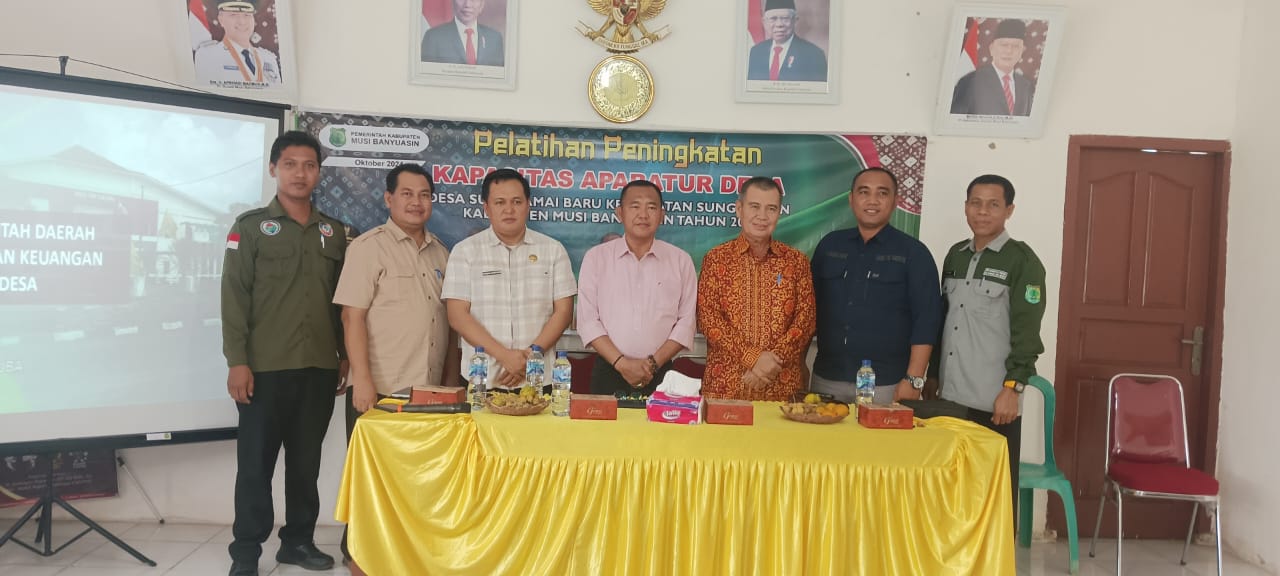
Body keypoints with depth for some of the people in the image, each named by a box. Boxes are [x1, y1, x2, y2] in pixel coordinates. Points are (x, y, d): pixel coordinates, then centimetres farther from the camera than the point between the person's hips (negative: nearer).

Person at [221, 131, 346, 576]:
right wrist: (237, 361, -11)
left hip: (319, 368, 4)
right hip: (265, 368, -3)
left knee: (307, 460, 11)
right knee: (256, 461, 3)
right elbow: (234, 295, -5)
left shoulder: (333, 231, 12)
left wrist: (345, 354, 11)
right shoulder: (251, 226, 1)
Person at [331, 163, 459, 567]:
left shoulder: (440, 252, 12)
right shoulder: (368, 247, -5)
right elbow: (352, 316, -11)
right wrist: (362, 380, -17)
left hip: (430, 391, 5)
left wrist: (452, 378, 12)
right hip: (381, 389, -5)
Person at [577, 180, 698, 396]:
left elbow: (687, 322, 1)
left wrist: (654, 362, -10)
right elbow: (588, 320, -2)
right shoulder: (596, 257, 2)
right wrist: (621, 363, -12)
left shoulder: (681, 260, 4)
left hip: (661, 376, 0)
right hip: (609, 373, 0)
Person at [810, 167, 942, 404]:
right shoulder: (829, 245, 10)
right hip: (827, 380, 3)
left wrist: (913, 380, -12)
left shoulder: (914, 253, -1)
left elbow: (926, 319, -6)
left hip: (887, 386, -3)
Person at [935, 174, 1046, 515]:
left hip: (994, 401, -5)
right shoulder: (955, 255, 12)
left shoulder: (1021, 260, -4)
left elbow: (1026, 331, -9)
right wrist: (933, 374, 14)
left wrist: (1012, 388, -15)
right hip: (951, 396, 5)